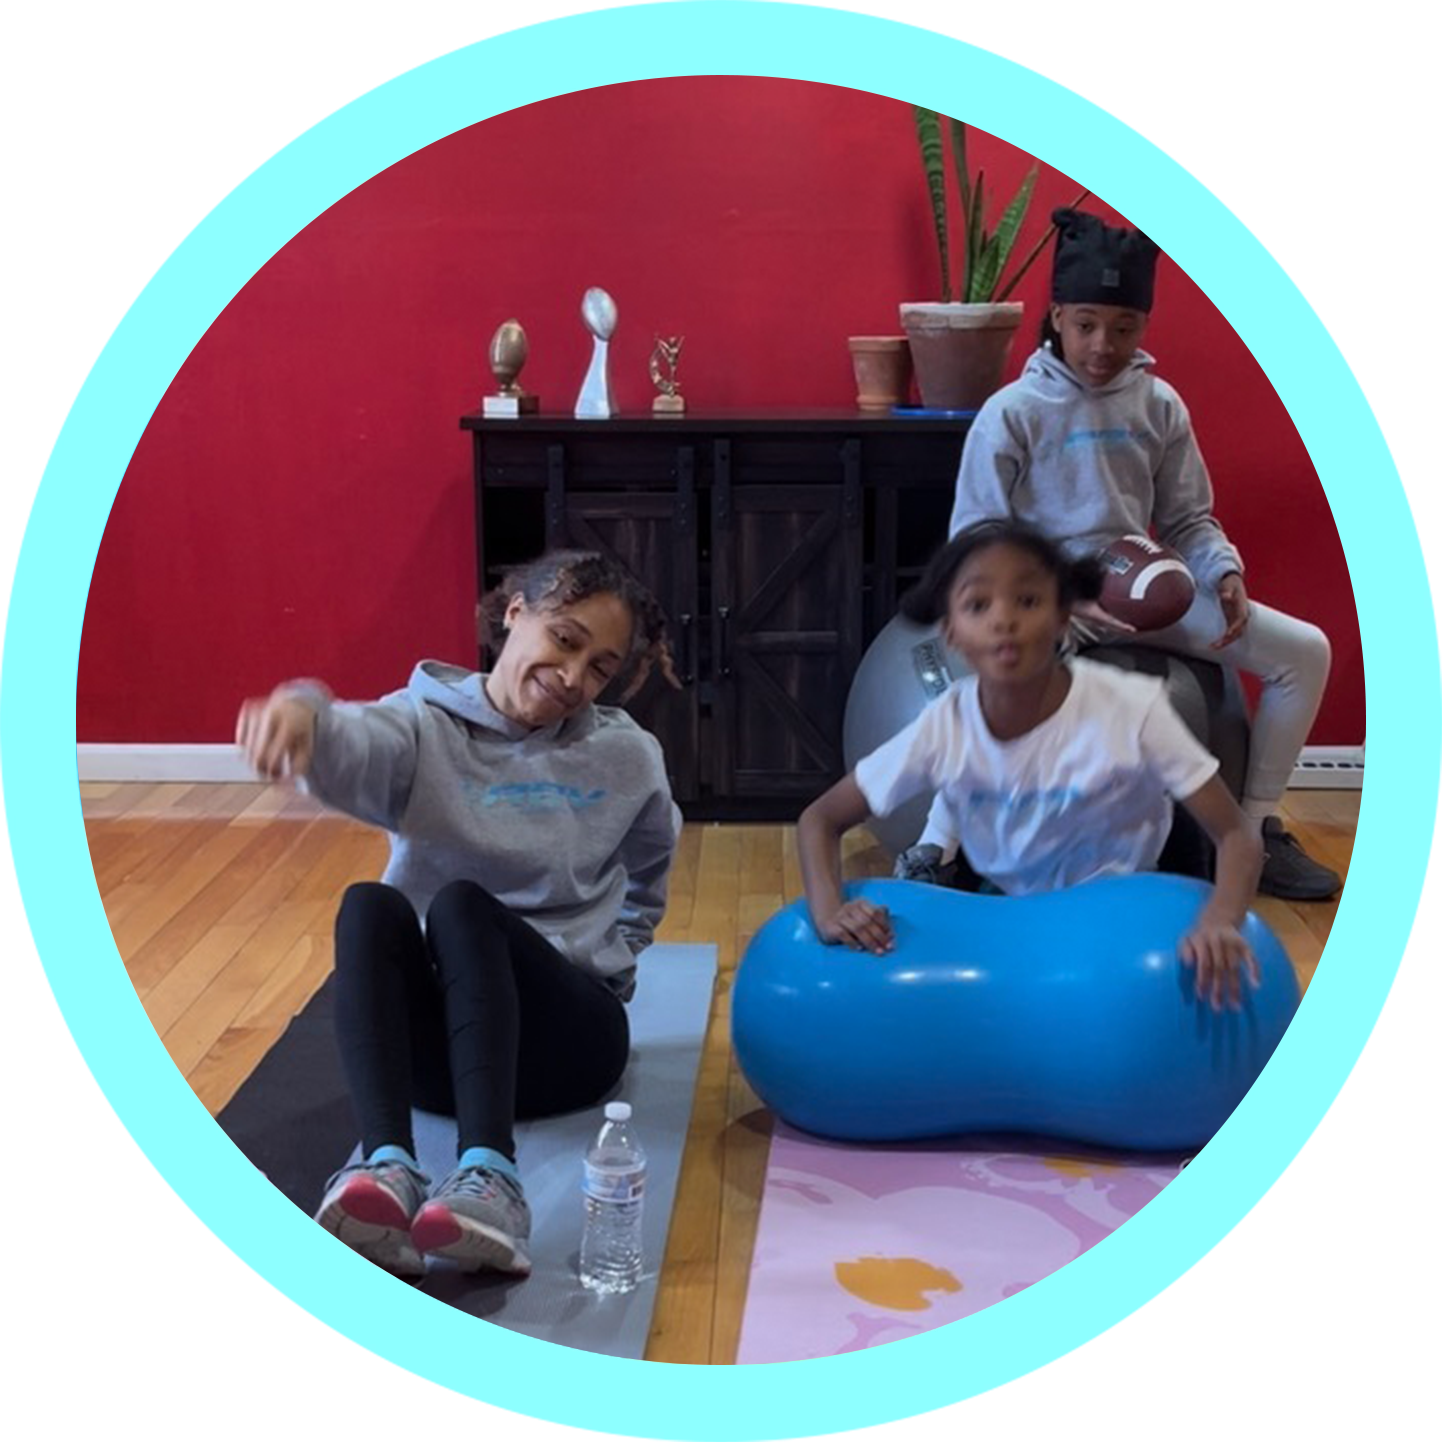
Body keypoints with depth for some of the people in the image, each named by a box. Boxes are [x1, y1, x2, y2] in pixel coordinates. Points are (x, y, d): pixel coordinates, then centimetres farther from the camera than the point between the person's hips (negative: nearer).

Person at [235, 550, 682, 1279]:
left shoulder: (627, 757, 7)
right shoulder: (426, 727, 1)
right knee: (369, 905, -31)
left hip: (564, 1029, 0)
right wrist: (305, 711, -48)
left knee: (461, 903, -31)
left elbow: (648, 880, 28)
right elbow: (355, 746, -25)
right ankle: (388, 1167, -51)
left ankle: (489, 1175, -52)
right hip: (433, 1035, 0)